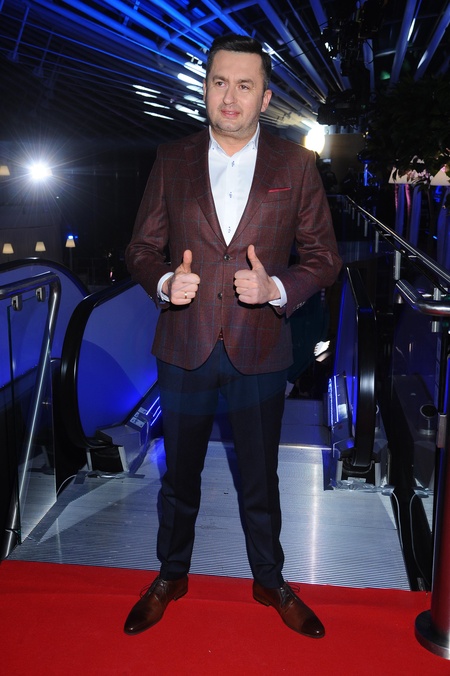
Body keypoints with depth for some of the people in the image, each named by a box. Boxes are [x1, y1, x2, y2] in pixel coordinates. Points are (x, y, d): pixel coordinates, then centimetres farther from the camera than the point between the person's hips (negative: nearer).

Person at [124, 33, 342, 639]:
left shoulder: (296, 166, -1)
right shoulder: (172, 161, 2)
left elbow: (323, 256, 0)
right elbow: (142, 247, 6)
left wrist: (277, 288, -18)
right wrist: (164, 282, -15)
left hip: (260, 351, -1)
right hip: (184, 349, 1)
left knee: (260, 480, 15)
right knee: (179, 475, 17)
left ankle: (270, 582, 39)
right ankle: (171, 576, 40)